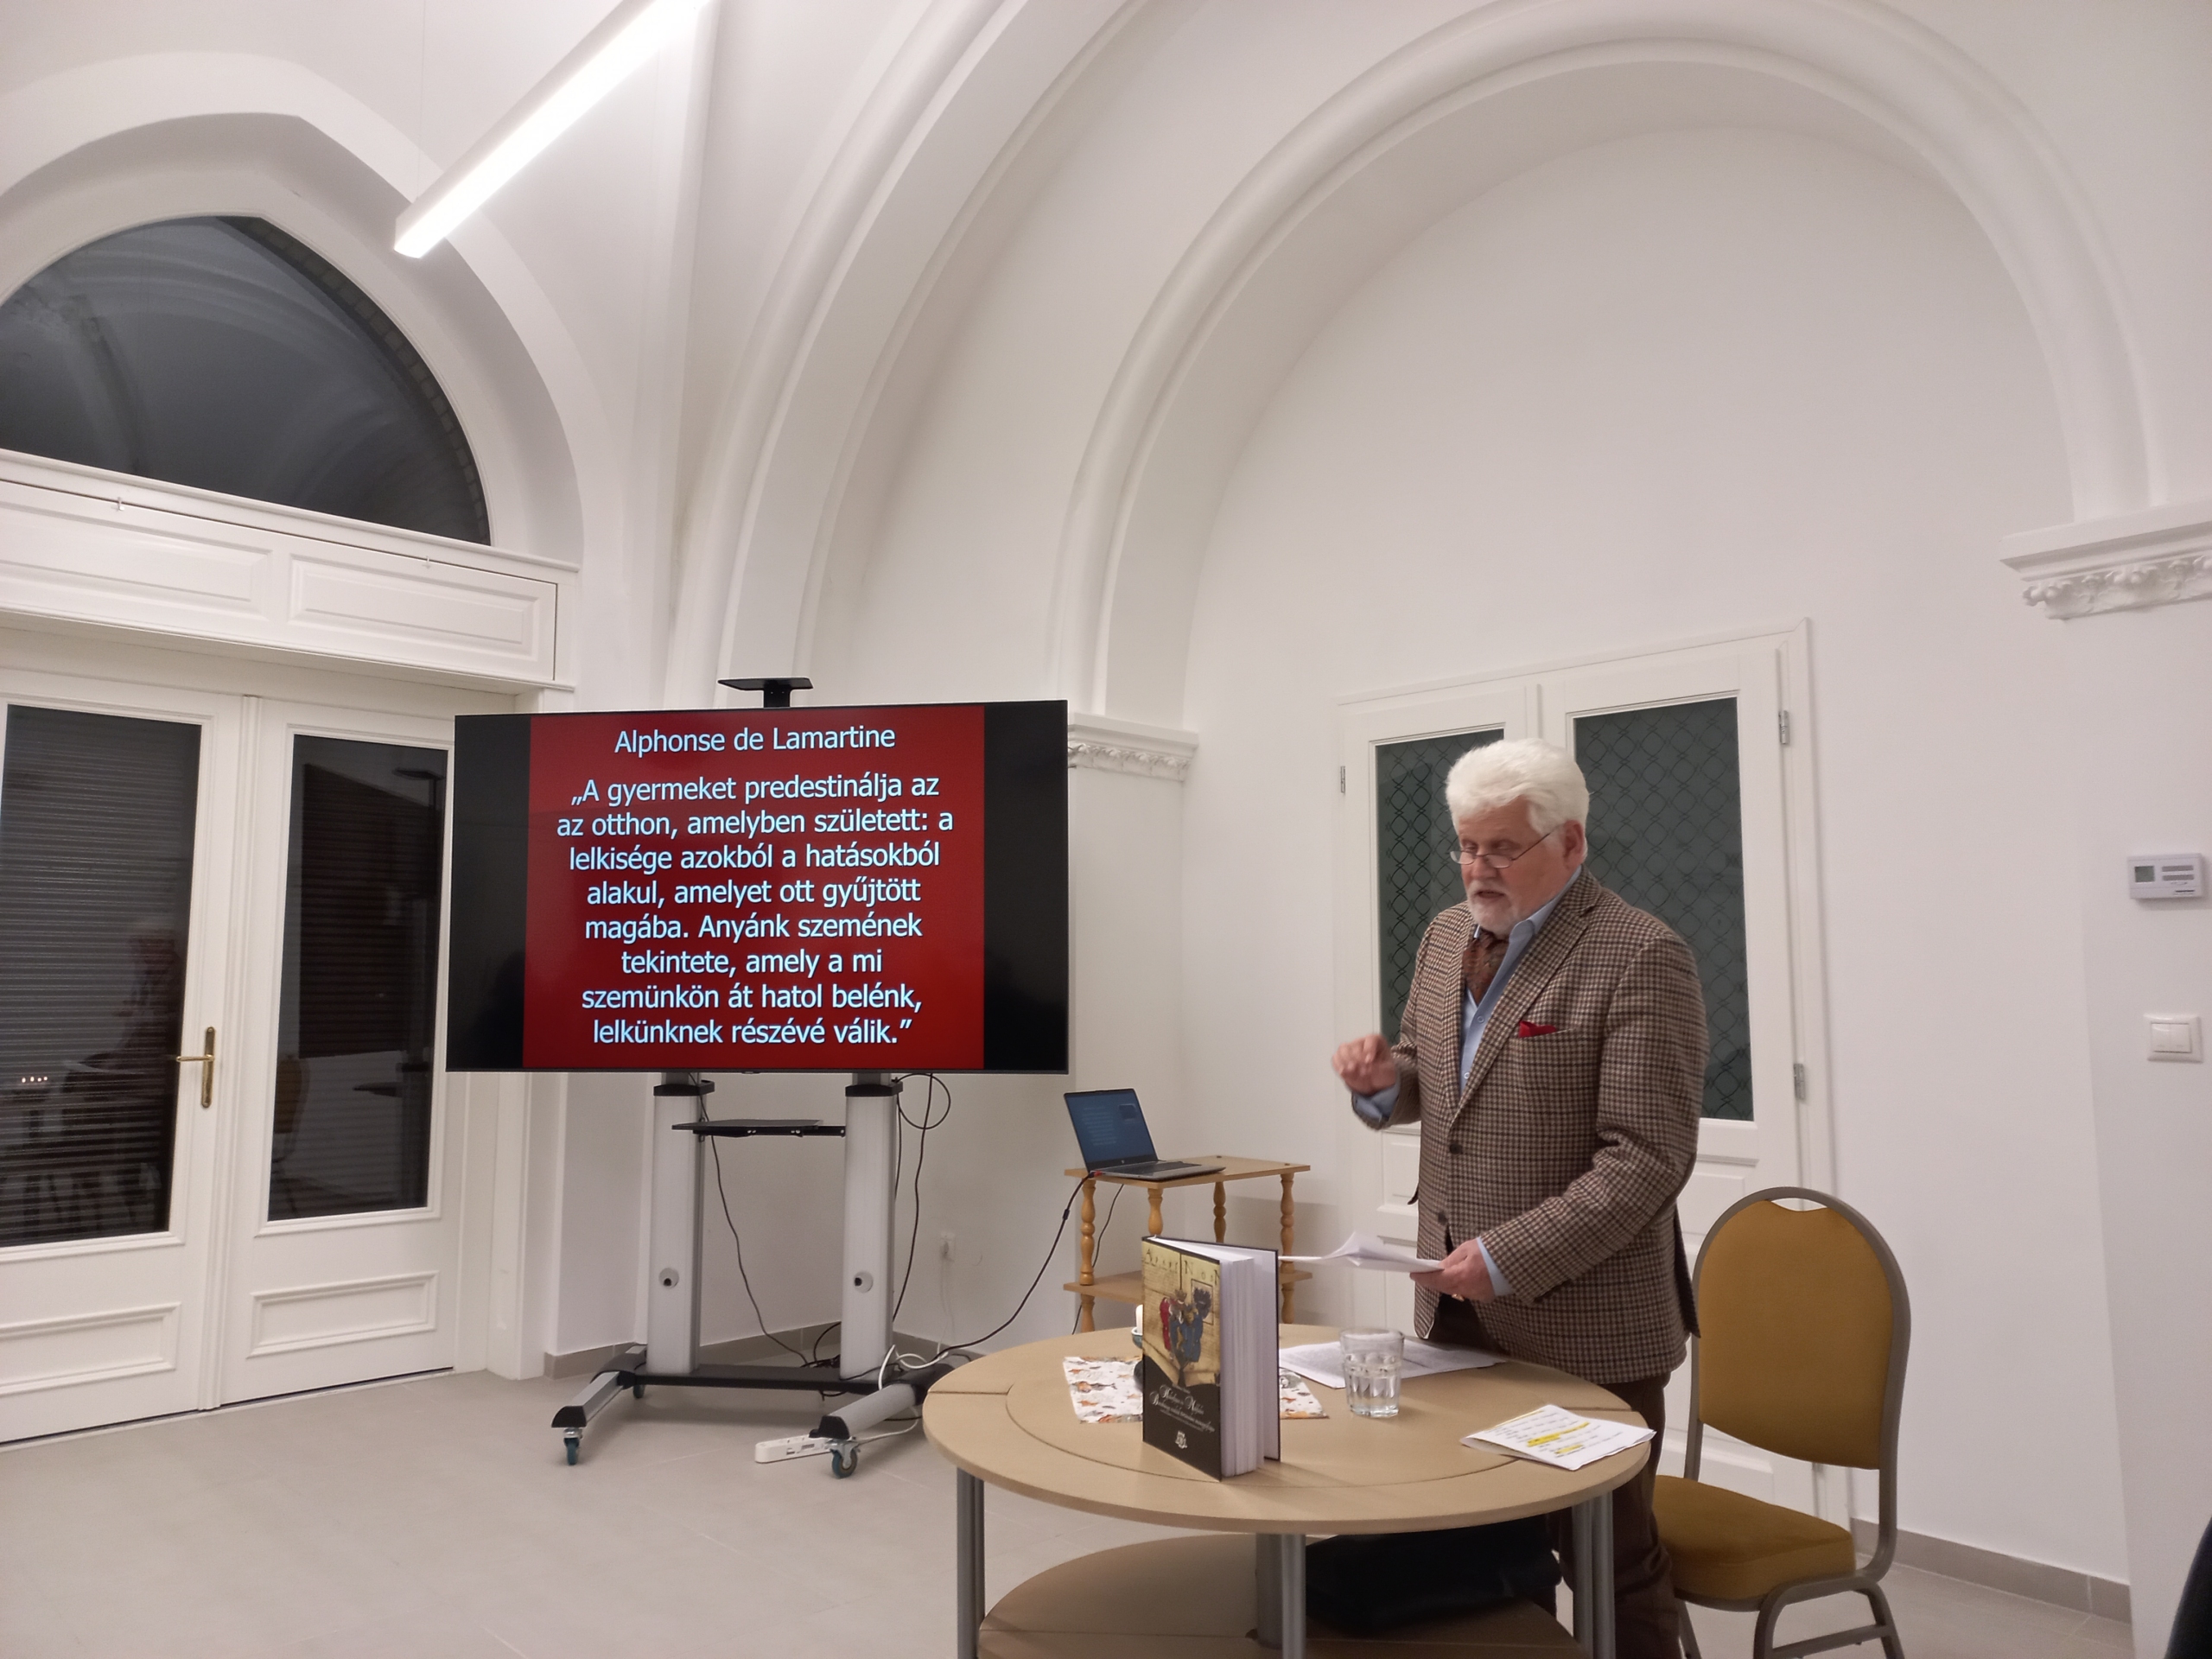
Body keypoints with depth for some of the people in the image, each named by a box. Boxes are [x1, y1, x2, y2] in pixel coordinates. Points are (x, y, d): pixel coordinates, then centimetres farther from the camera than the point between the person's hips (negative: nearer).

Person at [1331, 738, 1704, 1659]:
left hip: (1584, 1324, -6)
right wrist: (1384, 1077, -3)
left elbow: (1647, 1158, -18)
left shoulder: (1640, 958, -14)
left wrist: (1508, 1259, -22)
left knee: (1610, 1565, 8)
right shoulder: (1447, 936, 9)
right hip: (1460, 1311, 6)